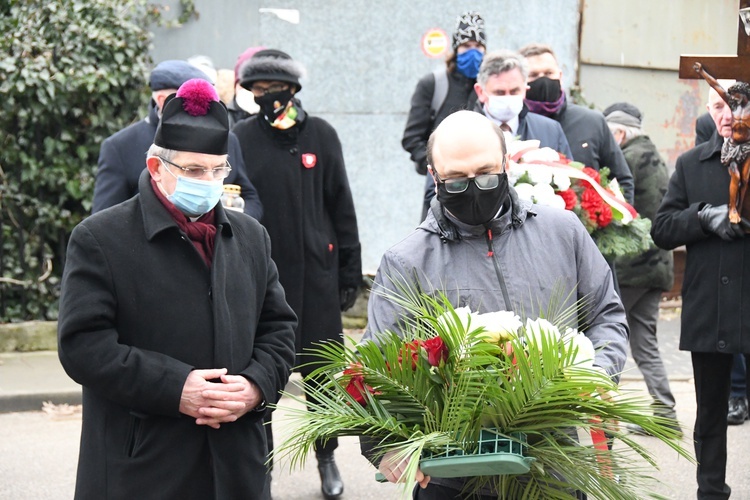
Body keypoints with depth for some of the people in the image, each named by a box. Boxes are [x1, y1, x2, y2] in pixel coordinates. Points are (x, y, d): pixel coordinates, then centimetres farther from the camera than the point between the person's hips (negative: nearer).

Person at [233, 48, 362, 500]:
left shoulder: (320, 135, 3)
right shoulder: (241, 138, 2)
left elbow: (341, 205, 6)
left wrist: (350, 271, 4)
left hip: (315, 270, 0)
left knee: (322, 369, 7)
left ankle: (327, 456, 23)